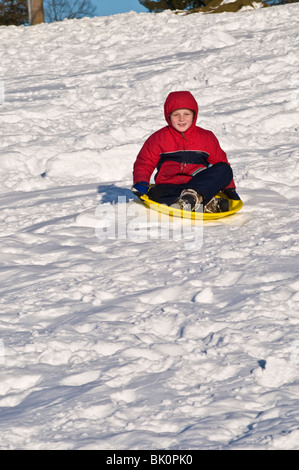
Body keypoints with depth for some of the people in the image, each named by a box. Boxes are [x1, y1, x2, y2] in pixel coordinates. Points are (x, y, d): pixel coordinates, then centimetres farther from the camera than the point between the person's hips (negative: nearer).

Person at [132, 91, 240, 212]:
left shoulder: (207, 137, 11)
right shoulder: (158, 138, 8)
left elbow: (221, 162, 18)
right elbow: (144, 163, 9)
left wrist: (230, 189, 11)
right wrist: (140, 183, -10)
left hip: (198, 185, 2)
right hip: (170, 187, -2)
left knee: (225, 170, -22)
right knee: (156, 193, -38)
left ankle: (194, 195, -42)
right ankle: (207, 205, -47)